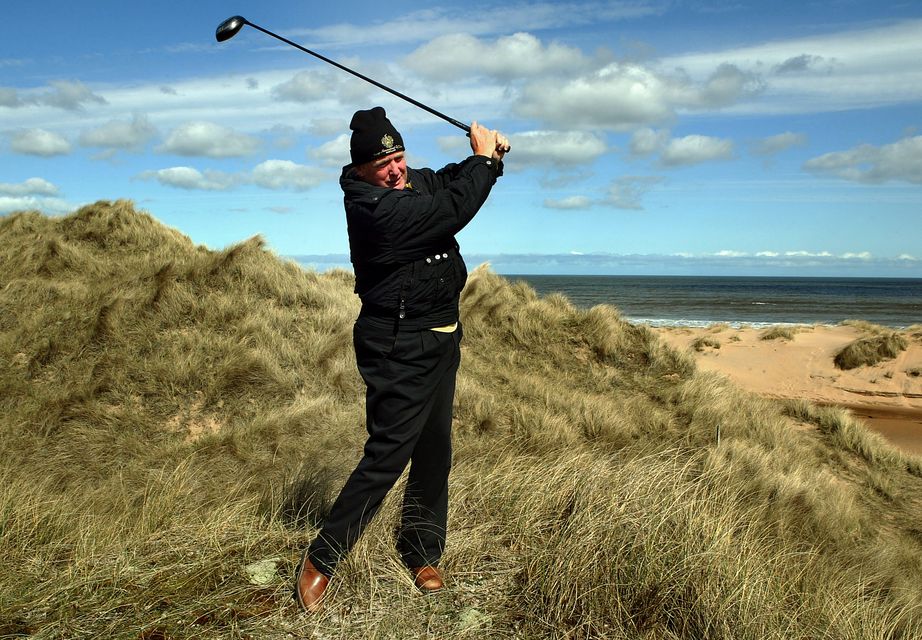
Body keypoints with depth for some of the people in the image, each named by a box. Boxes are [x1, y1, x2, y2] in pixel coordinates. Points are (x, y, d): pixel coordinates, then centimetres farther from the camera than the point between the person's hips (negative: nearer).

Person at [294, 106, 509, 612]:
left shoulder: (417, 181, 6)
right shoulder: (371, 207, -21)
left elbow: (454, 182, 24)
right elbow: (454, 208, -22)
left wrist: (489, 155, 3)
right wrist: (484, 158, -6)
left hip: (440, 340, 9)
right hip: (399, 347, -9)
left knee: (435, 452, 14)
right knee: (386, 456, -8)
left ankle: (421, 555, 29)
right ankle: (319, 560, 8)